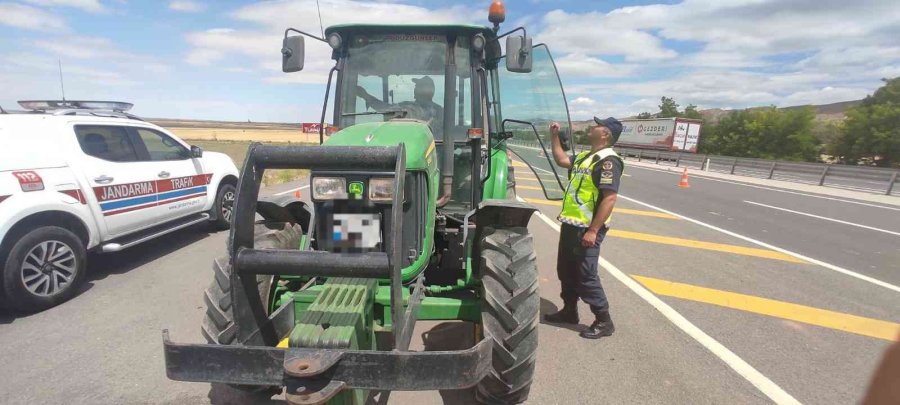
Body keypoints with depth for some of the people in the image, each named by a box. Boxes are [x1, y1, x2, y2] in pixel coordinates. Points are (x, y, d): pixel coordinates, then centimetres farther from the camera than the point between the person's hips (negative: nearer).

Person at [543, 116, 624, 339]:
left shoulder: (608, 161, -17)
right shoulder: (584, 156, 12)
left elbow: (610, 198, -23)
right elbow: (561, 160, 29)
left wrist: (593, 231, -25)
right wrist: (554, 136, 19)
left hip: (586, 229, -9)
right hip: (570, 225, 9)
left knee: (586, 276, -2)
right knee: (565, 271, 18)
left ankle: (603, 321, 13)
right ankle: (569, 311, 33)